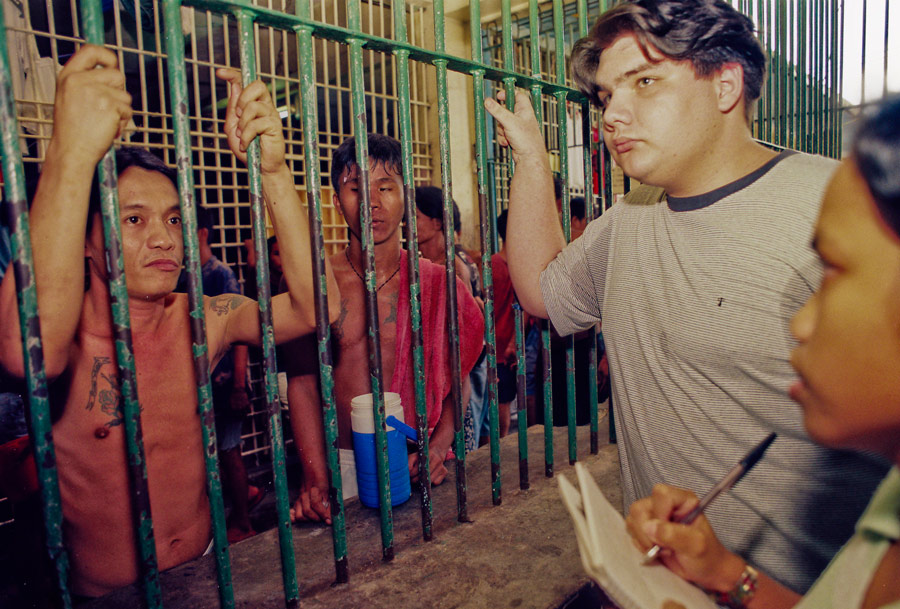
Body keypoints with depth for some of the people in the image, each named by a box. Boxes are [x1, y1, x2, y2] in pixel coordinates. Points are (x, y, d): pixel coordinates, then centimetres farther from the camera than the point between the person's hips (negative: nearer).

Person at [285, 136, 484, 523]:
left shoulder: (437, 283, 0)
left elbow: (456, 378, 3)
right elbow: (303, 382, -4)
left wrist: (439, 444, -13)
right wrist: (316, 479, -13)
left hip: (415, 462, 1)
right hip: (342, 464, 0)